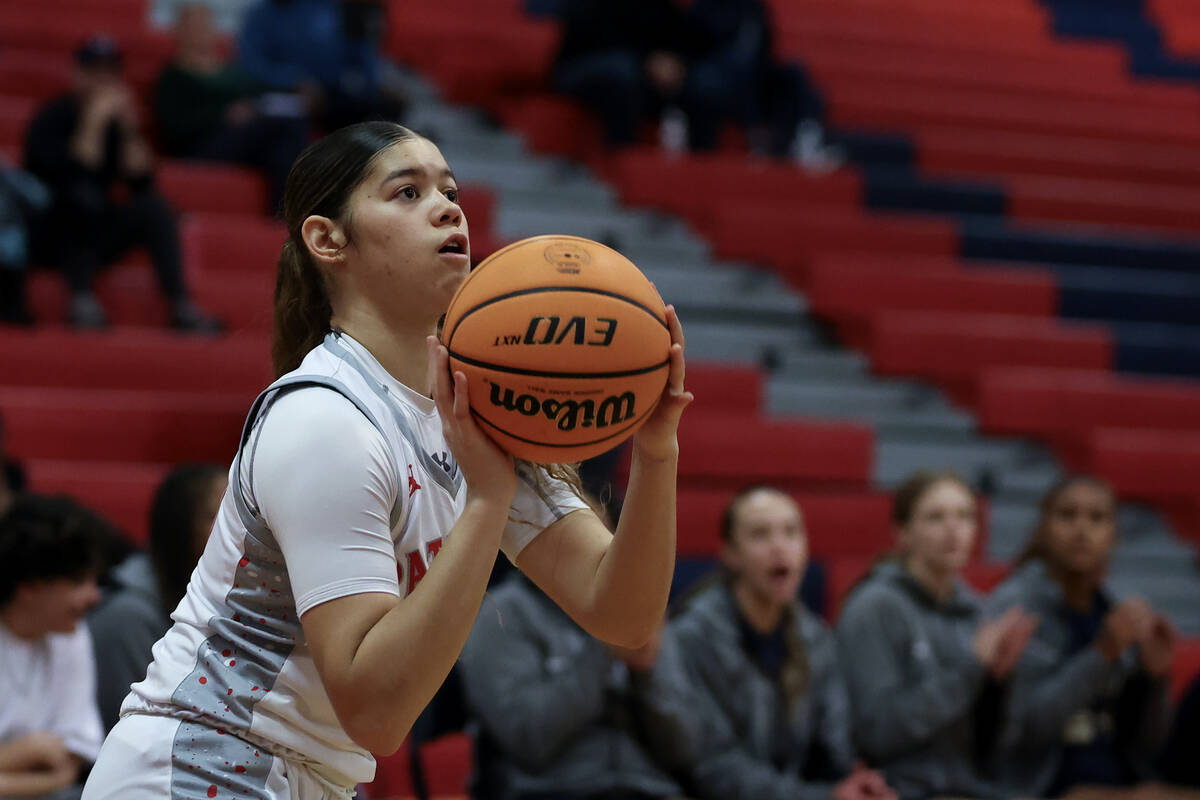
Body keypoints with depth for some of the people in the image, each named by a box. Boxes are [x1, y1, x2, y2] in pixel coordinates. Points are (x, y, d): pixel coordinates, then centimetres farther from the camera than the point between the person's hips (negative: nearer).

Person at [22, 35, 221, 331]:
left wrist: (129, 131, -15)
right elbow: (73, 173, -25)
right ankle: (81, 297, -37)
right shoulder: (53, 118, -9)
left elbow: (141, 182, -5)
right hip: (50, 237, -5)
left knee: (154, 207, -19)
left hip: (94, 239, 5)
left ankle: (181, 306, -25)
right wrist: (94, 122, -29)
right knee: (82, 195, -35)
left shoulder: (118, 121, 6)